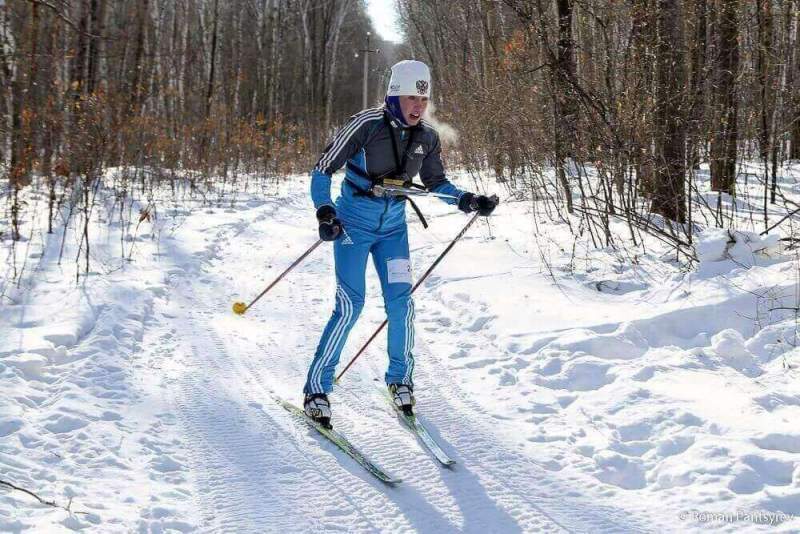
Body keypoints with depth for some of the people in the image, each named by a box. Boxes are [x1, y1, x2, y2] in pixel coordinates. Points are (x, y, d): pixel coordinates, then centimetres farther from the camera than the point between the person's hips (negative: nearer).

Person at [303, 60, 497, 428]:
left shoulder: (426, 138, -2)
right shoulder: (365, 125, -18)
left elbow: (436, 182, 14)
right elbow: (323, 170, -13)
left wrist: (469, 201, -1)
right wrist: (325, 212, -26)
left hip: (393, 228, 5)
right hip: (353, 224, -5)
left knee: (401, 302, -2)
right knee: (351, 306, -11)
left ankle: (400, 378, 19)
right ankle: (317, 388, -1)